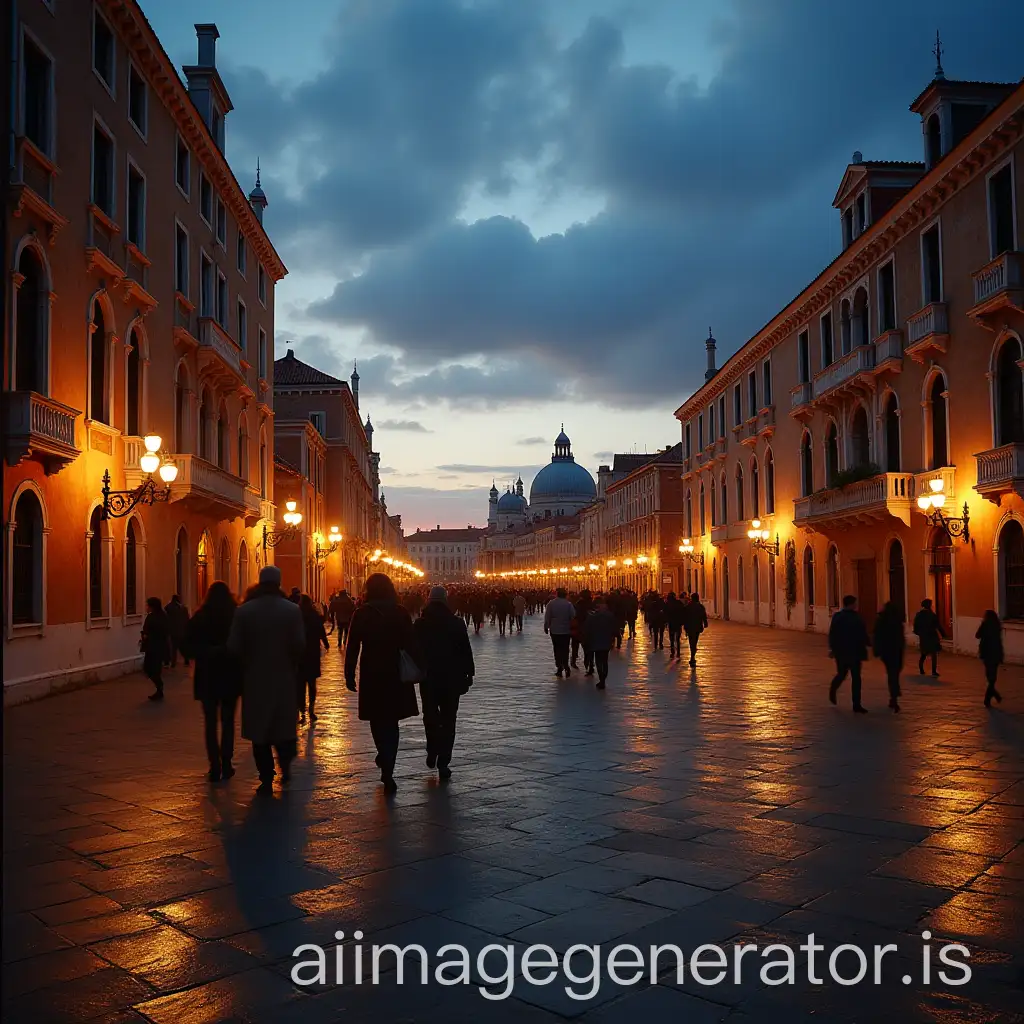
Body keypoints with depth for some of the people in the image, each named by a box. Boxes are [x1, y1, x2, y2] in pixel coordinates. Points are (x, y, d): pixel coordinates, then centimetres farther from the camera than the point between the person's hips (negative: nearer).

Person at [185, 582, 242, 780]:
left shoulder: (199, 618, -4)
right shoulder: (236, 616, -5)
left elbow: (189, 646, -5)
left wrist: (204, 655, 4)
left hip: (207, 676, 0)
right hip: (231, 676, 0)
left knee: (210, 721, 7)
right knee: (228, 721, 11)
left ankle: (215, 765, -1)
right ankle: (226, 764, 9)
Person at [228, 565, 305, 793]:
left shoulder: (244, 611, -6)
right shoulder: (292, 610, -8)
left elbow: (234, 647, -9)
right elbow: (299, 645, -11)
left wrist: (248, 663, 9)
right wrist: (291, 663, 8)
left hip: (255, 678, 0)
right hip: (284, 677, 0)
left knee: (259, 726, 7)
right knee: (284, 724, 18)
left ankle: (266, 778, 7)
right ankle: (285, 765, 13)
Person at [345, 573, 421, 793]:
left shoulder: (361, 613, -4)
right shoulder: (401, 613, -3)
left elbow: (353, 647, -4)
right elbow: (411, 644, -4)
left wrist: (349, 674, 2)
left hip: (371, 675, -1)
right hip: (396, 675, 1)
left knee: (377, 718, 18)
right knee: (391, 721, 8)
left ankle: (384, 757, 24)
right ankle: (387, 772, 2)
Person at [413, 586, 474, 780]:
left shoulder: (419, 624, -1)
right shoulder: (457, 623, -4)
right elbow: (466, 651, -3)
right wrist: (469, 673, 5)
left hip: (428, 678, 1)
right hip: (452, 678, -1)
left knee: (430, 715, 21)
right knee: (448, 720, 4)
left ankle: (432, 753, 11)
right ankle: (443, 764, 0)